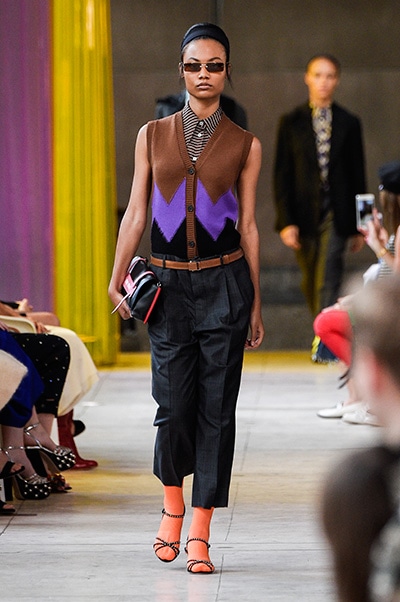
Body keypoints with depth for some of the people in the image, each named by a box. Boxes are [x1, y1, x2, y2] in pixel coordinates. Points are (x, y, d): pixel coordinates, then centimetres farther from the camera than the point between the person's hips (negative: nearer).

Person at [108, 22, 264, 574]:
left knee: (216, 408, -2)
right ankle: (173, 505, 26)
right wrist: (117, 280, 0)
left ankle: (200, 532, 5)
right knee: (174, 405, -2)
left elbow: (248, 225, 6)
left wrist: (256, 305, 6)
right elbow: (136, 213, 7)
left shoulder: (245, 145, 5)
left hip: (225, 283, -1)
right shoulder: (153, 135, 8)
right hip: (168, 284, 1)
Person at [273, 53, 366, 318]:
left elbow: (357, 175, 7)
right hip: (304, 215, 2)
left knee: (327, 286, -11)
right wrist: (286, 221, -7)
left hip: (335, 215, -2)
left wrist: (358, 226, 6)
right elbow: (282, 175, 2)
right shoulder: (291, 123, 4)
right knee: (311, 286, 11)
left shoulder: (349, 123, 4)